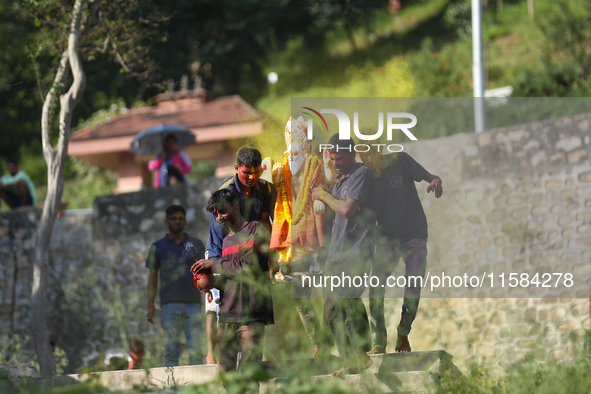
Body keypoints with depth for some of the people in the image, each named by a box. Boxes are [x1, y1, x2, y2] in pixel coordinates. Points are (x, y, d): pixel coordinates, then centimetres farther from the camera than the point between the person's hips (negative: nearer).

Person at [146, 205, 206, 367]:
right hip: (170, 304, 0)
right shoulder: (158, 247, 15)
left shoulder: (196, 244, 16)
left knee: (195, 349, -8)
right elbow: (153, 276, 14)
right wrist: (151, 304, 5)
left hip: (193, 303, 0)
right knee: (171, 349, -6)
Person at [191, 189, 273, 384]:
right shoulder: (226, 240, 22)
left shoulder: (255, 229, 0)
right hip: (227, 315, 7)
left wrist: (213, 264, -4)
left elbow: (248, 266, -11)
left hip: (251, 313, -7)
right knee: (225, 371, 0)